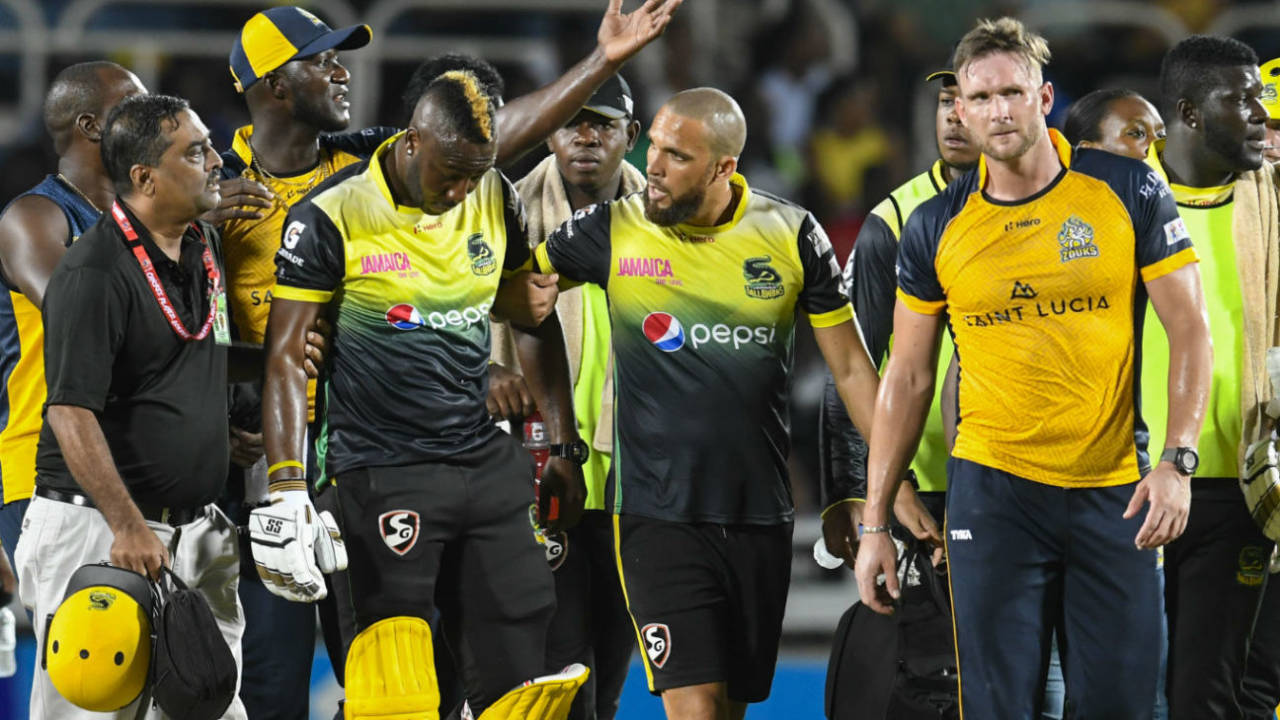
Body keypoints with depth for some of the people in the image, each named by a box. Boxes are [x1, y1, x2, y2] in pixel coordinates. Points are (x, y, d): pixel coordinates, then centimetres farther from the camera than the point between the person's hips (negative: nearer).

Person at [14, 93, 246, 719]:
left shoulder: (208, 251, 12)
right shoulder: (93, 273, -15)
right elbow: (71, 413, -20)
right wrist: (128, 527, -24)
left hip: (195, 528, 8)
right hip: (97, 528, -8)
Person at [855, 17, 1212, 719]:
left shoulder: (1128, 192, -2)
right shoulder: (934, 229, 2)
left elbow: (1189, 330, 0)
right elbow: (907, 379, 8)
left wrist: (1177, 462, -13)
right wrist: (875, 522, 5)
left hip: (1115, 494, 0)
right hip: (993, 491, 0)